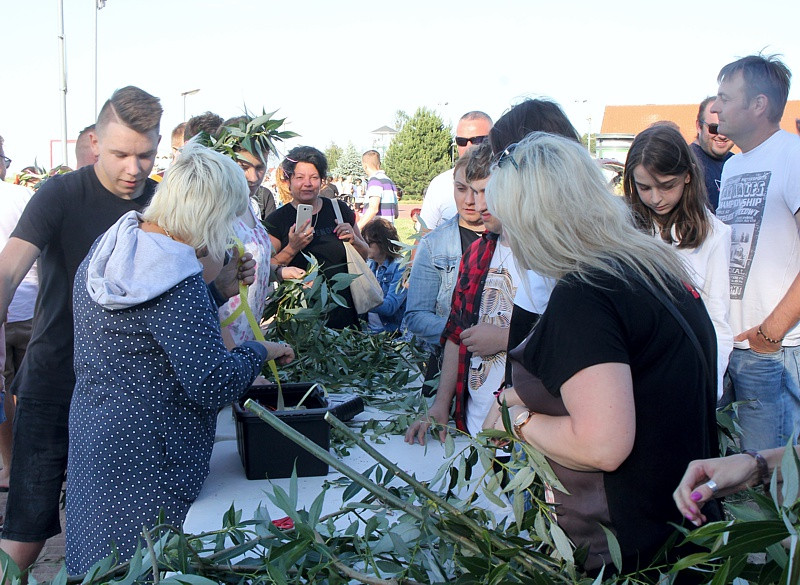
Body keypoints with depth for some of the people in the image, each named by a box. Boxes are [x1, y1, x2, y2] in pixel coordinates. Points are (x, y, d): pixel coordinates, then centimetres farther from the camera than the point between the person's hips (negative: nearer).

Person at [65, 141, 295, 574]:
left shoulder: (109, 246, 3)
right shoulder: (177, 283, -27)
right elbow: (214, 384, -26)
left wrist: (210, 279, 9)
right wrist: (259, 351, -10)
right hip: (144, 463, -9)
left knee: (105, 565, 23)